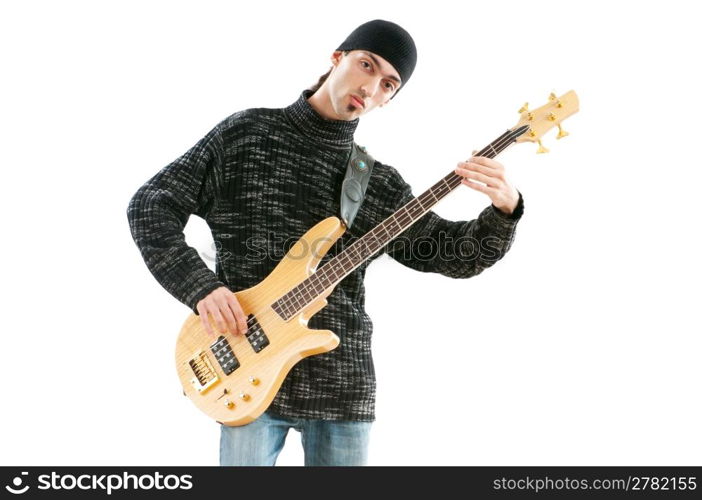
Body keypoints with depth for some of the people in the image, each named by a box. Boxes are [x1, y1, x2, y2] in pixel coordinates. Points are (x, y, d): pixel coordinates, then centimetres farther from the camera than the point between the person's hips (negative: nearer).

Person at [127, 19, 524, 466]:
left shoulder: (382, 185, 9)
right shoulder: (245, 133, 2)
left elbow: (456, 253, 6)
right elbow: (151, 206, 0)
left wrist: (505, 209, -14)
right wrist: (201, 286, -14)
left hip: (342, 383, 3)